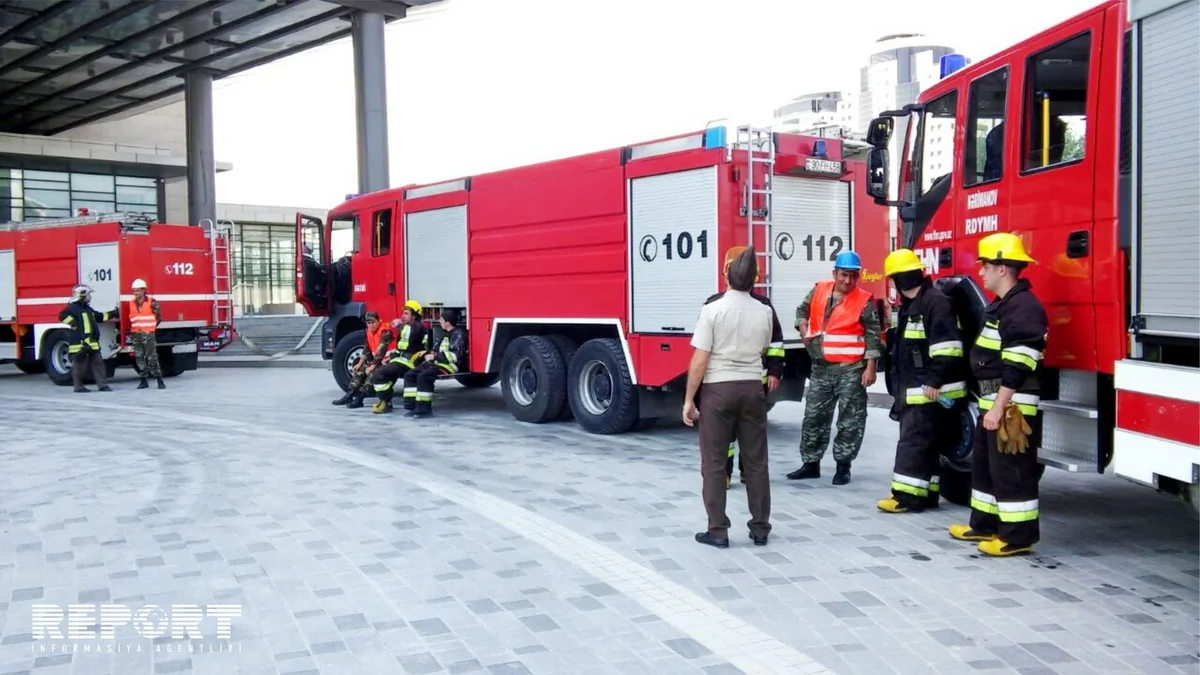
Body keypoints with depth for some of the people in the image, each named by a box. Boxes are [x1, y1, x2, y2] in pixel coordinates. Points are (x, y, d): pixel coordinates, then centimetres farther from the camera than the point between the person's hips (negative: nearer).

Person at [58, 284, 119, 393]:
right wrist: (74, 325, -21)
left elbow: (100, 317, 31)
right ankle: (78, 387, 4)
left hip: (92, 343, 9)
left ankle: (103, 385, 8)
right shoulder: (73, 307, -9)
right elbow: (63, 315, -23)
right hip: (80, 343, -9)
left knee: (98, 363, 7)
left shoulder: (87, 308, 20)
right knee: (79, 365, -2)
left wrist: (112, 314, 30)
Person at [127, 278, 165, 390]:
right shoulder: (131, 304, 9)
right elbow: (131, 318, 18)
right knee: (139, 358, 5)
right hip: (136, 335, 5)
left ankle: (160, 380, -3)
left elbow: (159, 316, 2)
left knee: (152, 358, -7)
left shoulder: (152, 302, -5)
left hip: (148, 334, -4)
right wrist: (133, 330, 11)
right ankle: (144, 381, 11)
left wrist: (151, 327, 4)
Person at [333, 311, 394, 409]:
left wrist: (372, 366, -23)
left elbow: (381, 351, -24)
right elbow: (367, 349, 11)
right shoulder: (370, 332, 8)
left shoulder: (385, 331, -20)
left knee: (372, 372, -28)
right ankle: (349, 395, 2)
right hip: (376, 360, 9)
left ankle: (359, 399, -24)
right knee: (359, 369, 4)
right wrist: (360, 363, 4)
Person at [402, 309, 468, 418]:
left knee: (424, 376, -31)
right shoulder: (447, 334, 21)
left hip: (450, 364, -10)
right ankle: (412, 405, -4)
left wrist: (435, 357, -18)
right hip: (439, 362, 10)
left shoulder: (458, 334, -11)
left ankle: (424, 409, -23)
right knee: (410, 375, -1)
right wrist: (433, 354, 12)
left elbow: (455, 355, -22)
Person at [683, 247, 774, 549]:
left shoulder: (713, 309, -12)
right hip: (752, 388, 4)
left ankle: (718, 530, 7)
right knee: (755, 461, 11)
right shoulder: (764, 311, 1)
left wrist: (689, 399, -6)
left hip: (718, 388, -4)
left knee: (713, 462, 5)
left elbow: (700, 360, -13)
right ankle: (760, 528, 17)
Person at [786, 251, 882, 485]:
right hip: (821, 369, 4)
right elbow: (803, 310, 20)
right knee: (813, 417, 9)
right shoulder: (819, 291, 4)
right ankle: (811, 463, 19)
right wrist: (804, 331, 1)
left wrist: (870, 368, -13)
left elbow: (873, 335, -8)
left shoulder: (864, 301, -7)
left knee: (850, 420, 1)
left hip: (851, 369, -4)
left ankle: (843, 465, 10)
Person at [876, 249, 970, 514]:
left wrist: (936, 381, -25)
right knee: (922, 442, 13)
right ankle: (925, 493, 19)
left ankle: (908, 495, -7)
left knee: (915, 441, -9)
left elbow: (947, 346, -24)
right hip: (915, 389, 10)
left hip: (931, 390, -10)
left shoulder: (936, 301, -15)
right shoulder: (910, 304, 18)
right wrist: (902, 387, 27)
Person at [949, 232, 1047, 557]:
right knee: (984, 464, 18)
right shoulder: (1002, 305, 16)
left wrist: (999, 407, -23)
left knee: (1011, 471, -5)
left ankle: (1018, 536, 3)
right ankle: (985, 524, 29)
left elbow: (1017, 367, -23)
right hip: (994, 402, 11)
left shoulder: (1024, 307, -18)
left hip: (1011, 406, -11)